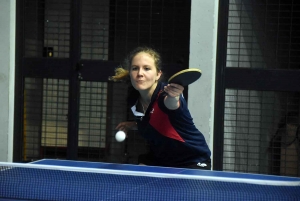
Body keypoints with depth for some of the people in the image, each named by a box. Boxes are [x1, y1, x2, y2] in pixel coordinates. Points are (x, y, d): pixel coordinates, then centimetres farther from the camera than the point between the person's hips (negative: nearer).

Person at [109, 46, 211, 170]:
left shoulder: (165, 95, -28)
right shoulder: (133, 100, -7)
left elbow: (171, 104, -56)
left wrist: (173, 97, -76)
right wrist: (132, 125, -1)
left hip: (192, 161, -6)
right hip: (158, 159, 6)